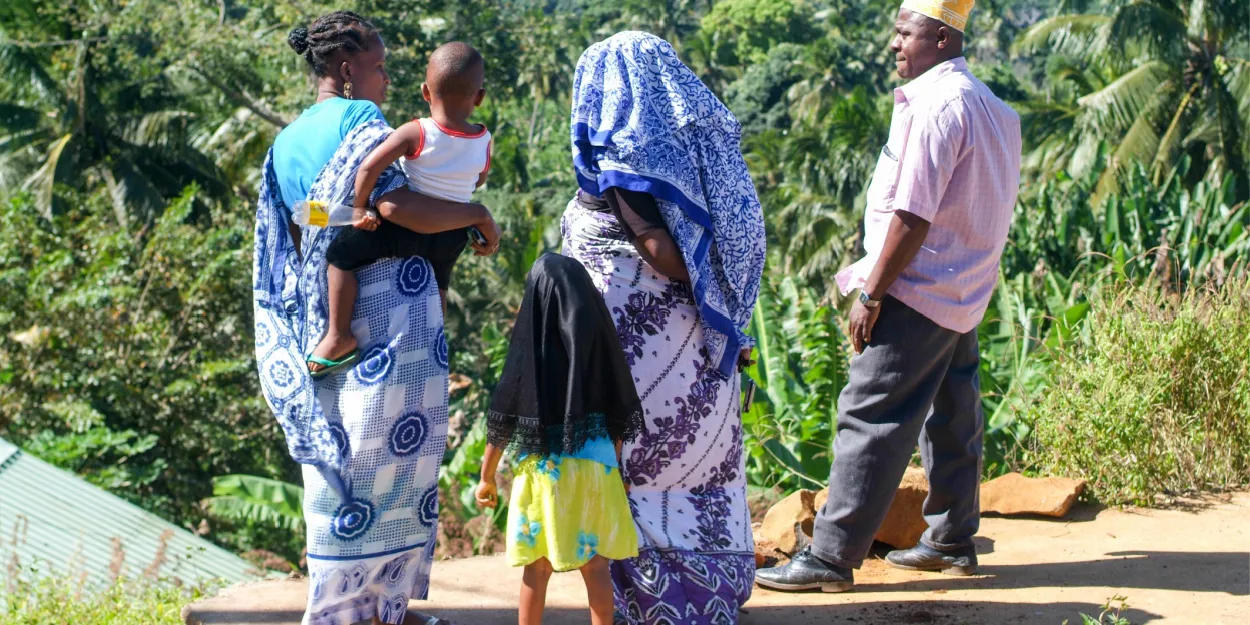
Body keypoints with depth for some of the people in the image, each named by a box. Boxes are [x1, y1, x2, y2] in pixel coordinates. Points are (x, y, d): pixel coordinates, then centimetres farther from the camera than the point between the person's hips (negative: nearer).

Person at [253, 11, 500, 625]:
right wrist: (477, 216, -12)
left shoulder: (286, 143, 15)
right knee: (392, 467, -2)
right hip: (392, 318, -8)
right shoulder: (360, 120, -9)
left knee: (340, 467, 13)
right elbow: (395, 204, -23)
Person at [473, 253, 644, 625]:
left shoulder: (530, 346, -8)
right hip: (597, 468, 2)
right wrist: (616, 464, 20)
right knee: (596, 565, 8)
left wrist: (486, 477, 6)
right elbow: (620, 415, 6)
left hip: (544, 470, -2)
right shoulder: (600, 340, -2)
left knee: (538, 567, 7)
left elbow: (504, 421, -4)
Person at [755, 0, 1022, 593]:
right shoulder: (991, 106, 13)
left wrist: (871, 294, -16)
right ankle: (952, 542, 25)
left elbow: (912, 216, -21)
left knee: (870, 419, -7)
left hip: (918, 297, -10)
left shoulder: (935, 105, -18)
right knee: (951, 420, 16)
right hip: (964, 298, 10)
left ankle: (830, 556, -6)